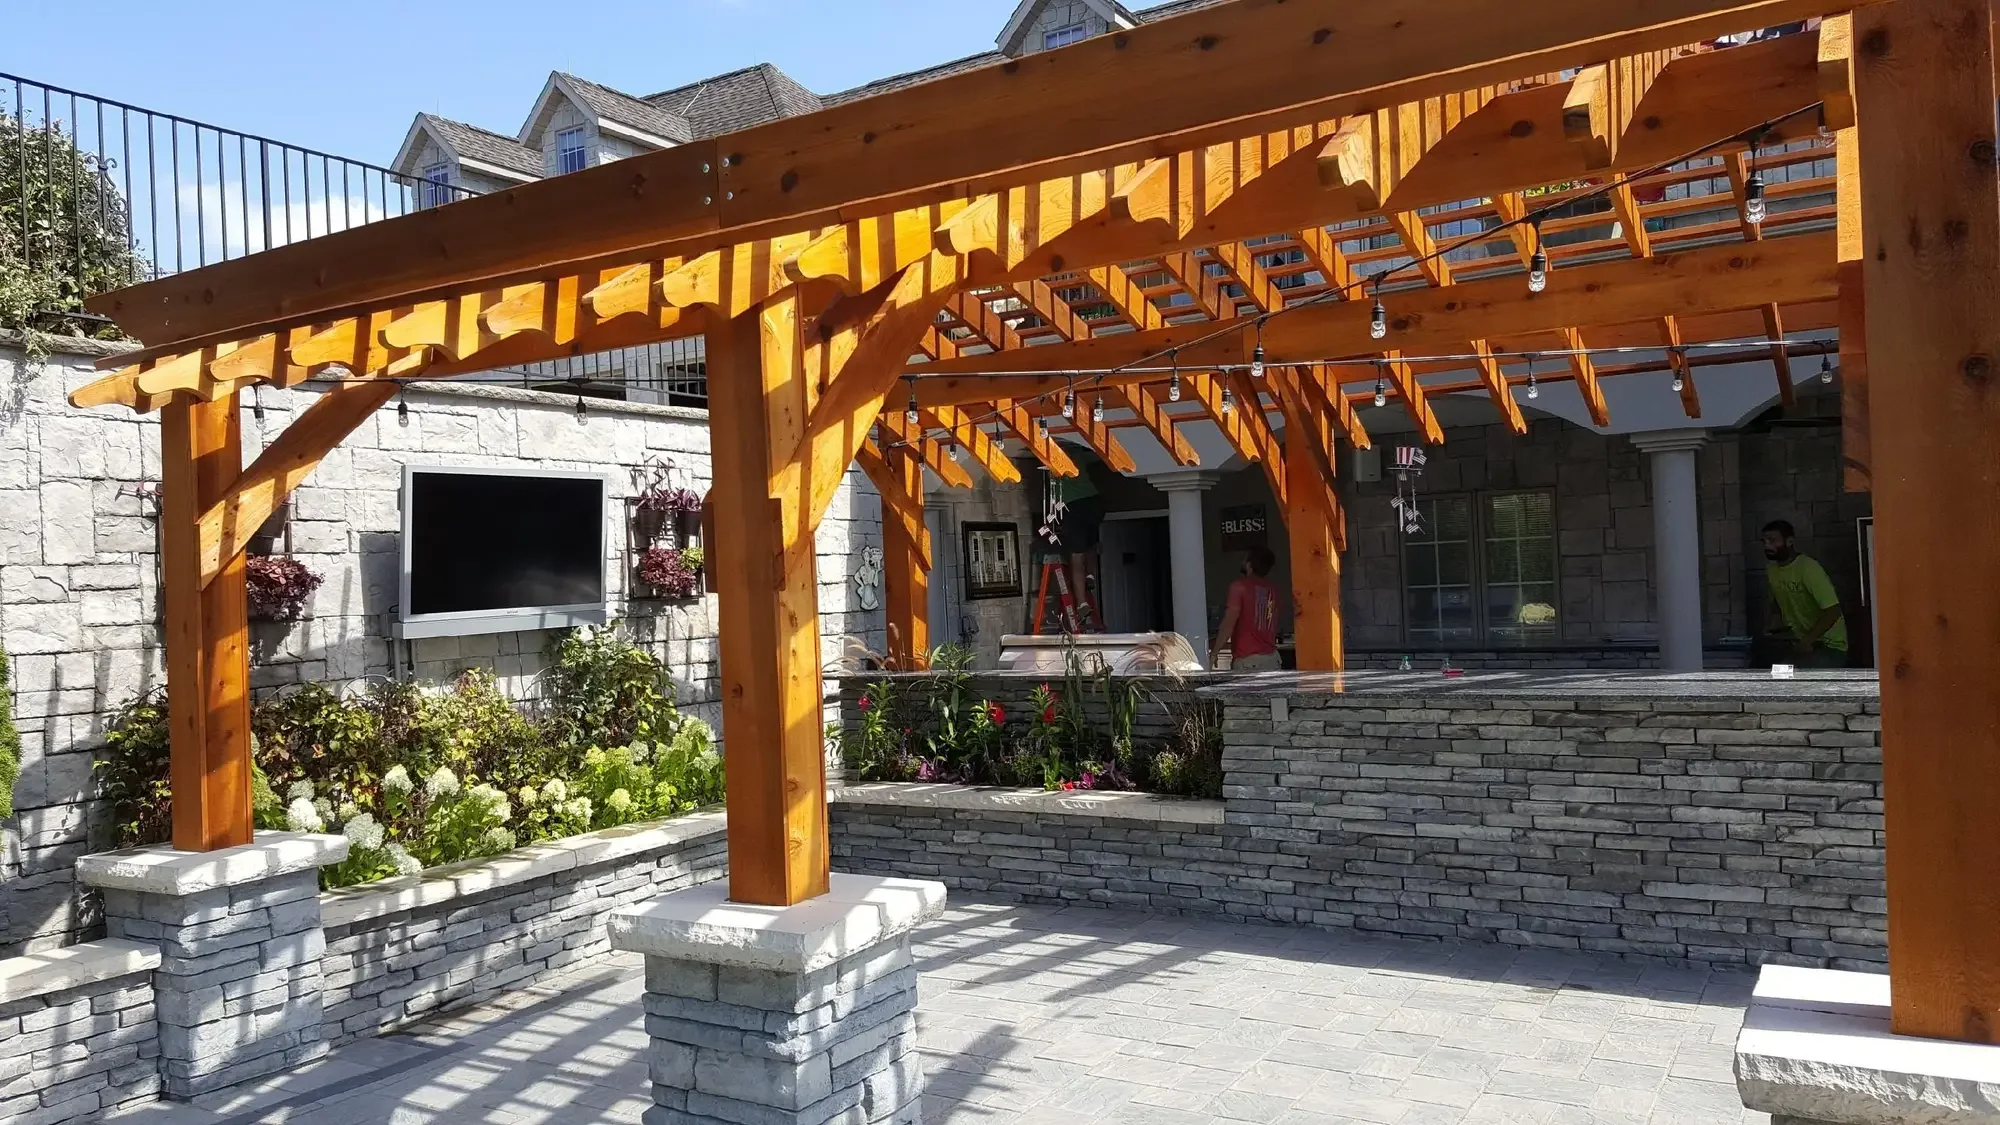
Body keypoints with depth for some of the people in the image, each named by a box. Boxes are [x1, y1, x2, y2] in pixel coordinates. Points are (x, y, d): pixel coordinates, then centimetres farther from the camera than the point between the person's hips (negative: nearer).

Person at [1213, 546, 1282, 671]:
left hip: (1247, 660, -6)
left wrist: (1213, 653, -7)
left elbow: (1228, 624, -11)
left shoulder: (1240, 586, -7)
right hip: (1272, 658, 6)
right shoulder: (1273, 590, 11)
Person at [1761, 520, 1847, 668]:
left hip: (1829, 646, -7)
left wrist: (1807, 642, -24)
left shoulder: (1808, 568, -20)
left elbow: (1833, 611, -24)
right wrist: (1776, 621, 2)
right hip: (1798, 642, 7)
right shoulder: (1771, 568, 3)